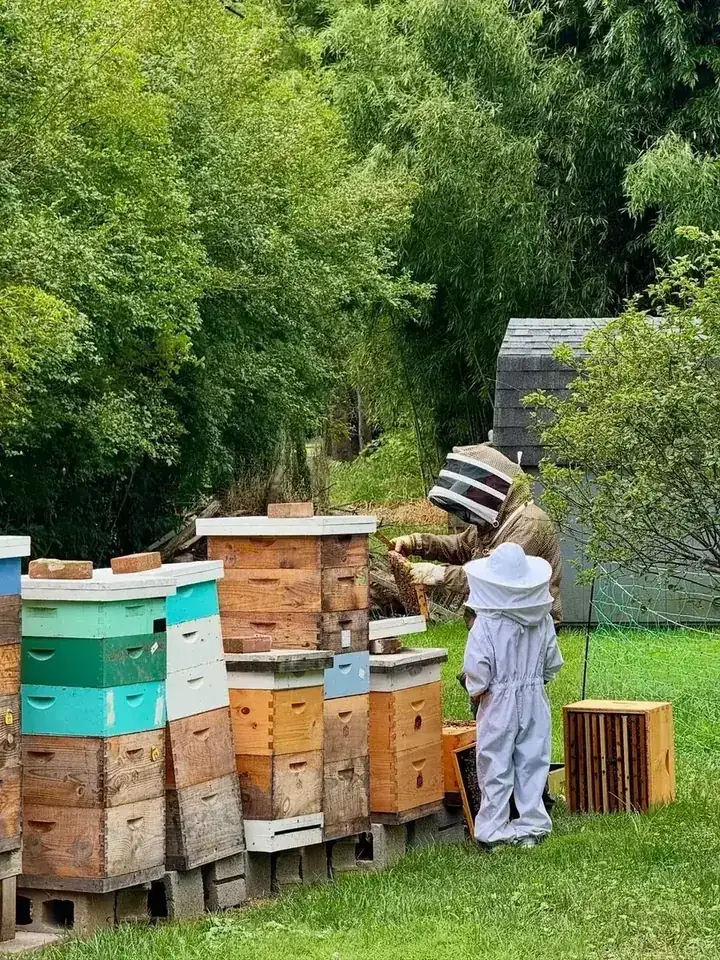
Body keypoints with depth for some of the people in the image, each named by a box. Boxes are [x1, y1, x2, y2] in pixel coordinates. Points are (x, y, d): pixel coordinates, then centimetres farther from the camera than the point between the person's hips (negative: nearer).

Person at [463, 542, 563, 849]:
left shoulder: (486, 624, -17)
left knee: (496, 767, 4)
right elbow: (553, 663, 7)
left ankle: (493, 830, 9)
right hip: (535, 700, 4)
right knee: (532, 763, 12)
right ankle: (533, 826, 17)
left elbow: (477, 668, -16)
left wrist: (476, 691, 2)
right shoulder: (542, 619, -2)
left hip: (499, 704, -4)